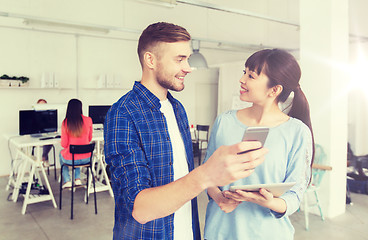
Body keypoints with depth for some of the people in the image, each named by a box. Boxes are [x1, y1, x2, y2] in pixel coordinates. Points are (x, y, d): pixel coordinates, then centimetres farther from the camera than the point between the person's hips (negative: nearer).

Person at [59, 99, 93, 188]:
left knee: (61, 153, 34)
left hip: (70, 160, -2)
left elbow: (64, 145, -7)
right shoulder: (88, 120, -8)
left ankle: (67, 181, 30)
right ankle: (77, 179, 32)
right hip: (86, 159, 2)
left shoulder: (66, 122, -13)